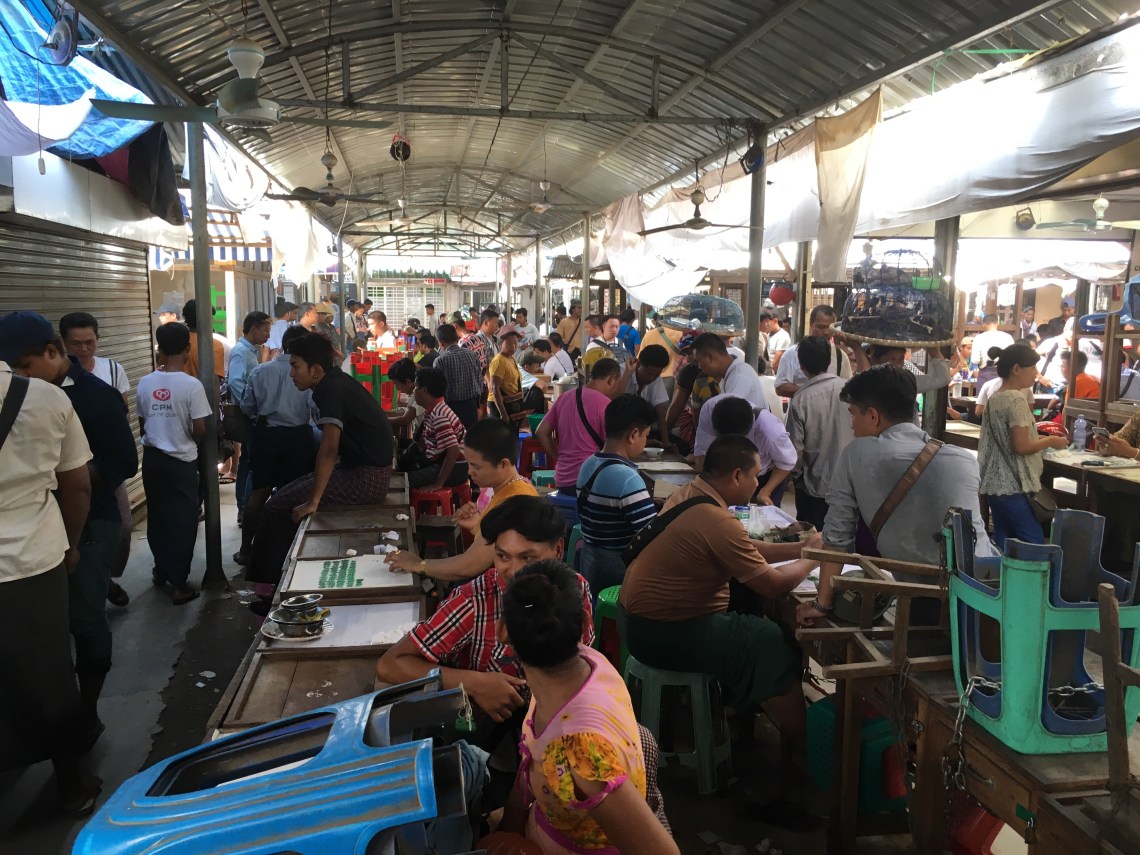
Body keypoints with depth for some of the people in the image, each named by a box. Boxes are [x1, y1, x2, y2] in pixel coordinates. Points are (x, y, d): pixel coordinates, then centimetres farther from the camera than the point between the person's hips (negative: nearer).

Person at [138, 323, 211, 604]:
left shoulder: (144, 383, -2)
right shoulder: (192, 385, -16)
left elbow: (142, 424, 8)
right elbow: (200, 430, -15)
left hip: (152, 457, 5)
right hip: (181, 460, -5)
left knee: (157, 516, 19)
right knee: (183, 521, 4)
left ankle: (162, 570, 33)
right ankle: (180, 583, 8)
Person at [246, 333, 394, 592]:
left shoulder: (331, 391, -19)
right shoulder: (337, 381, 9)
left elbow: (329, 448, -30)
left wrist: (313, 502, -27)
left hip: (367, 479, -10)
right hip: (362, 469, 10)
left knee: (279, 506, -9)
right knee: (288, 492, 17)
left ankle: (267, 584, 3)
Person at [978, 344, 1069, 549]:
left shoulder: (994, 399, 11)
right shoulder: (1016, 400, -15)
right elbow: (1021, 446, -19)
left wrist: (1040, 437, 16)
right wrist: (1050, 441, -4)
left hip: (995, 483, 9)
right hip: (1012, 485, -9)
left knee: (1003, 544, 11)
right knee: (1035, 545, -3)